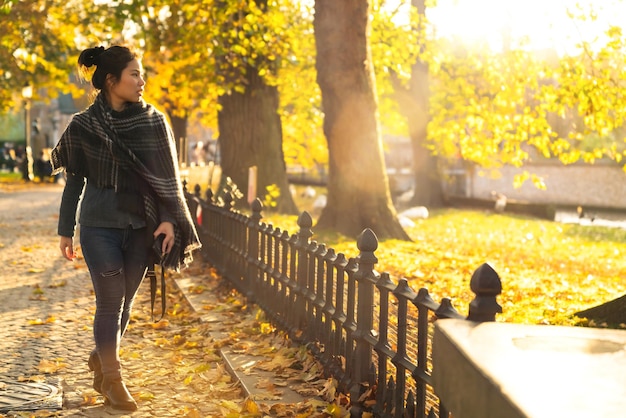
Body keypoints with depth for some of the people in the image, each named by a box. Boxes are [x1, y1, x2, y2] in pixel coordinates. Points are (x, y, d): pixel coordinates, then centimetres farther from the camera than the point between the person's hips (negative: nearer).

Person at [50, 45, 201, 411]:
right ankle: (112, 379, 13)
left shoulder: (154, 122, 0)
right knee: (110, 303, -1)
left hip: (141, 227, 2)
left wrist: (169, 219, -10)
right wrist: (66, 231, 5)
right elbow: (74, 181, 4)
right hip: (100, 226, -2)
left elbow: (167, 177, 2)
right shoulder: (84, 126, -3)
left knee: (124, 302, 11)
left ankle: (101, 359, 34)